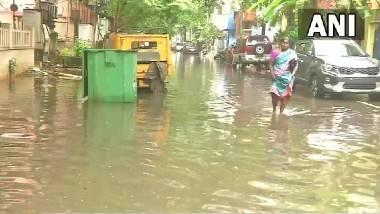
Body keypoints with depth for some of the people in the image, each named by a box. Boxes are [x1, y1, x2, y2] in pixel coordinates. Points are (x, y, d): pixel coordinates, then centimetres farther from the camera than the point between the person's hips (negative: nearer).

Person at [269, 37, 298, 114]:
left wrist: (293, 74, -8)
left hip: (287, 77, 0)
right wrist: (272, 73, -5)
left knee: (285, 96, -2)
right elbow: (271, 64, 8)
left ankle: (281, 111, 8)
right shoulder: (276, 52, 5)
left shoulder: (292, 53, 3)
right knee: (274, 93, -10)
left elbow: (296, 65, 5)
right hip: (277, 77, 0)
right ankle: (274, 110, 8)